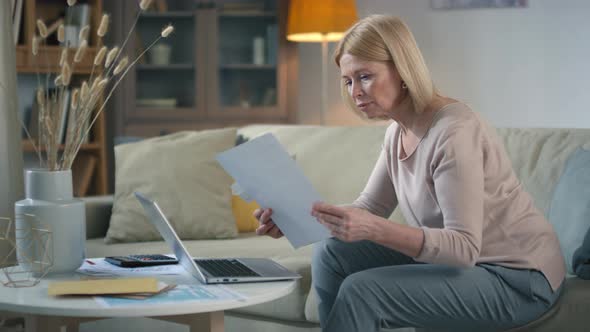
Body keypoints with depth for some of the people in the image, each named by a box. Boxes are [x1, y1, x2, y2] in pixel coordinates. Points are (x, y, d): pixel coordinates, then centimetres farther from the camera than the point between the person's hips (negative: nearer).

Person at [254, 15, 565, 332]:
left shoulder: (453, 132, -24)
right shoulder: (398, 130, 2)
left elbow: (465, 248, -28)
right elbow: (369, 208, 8)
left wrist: (374, 229, -40)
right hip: (461, 258, 9)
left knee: (360, 292, -21)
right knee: (330, 254, 0)